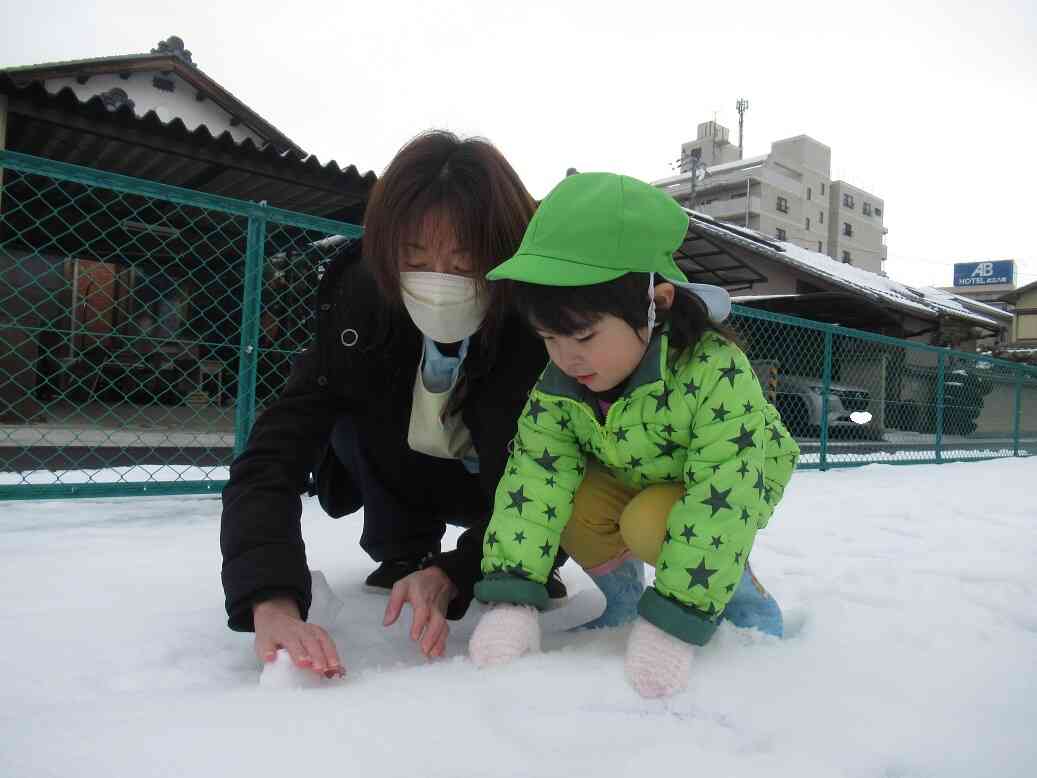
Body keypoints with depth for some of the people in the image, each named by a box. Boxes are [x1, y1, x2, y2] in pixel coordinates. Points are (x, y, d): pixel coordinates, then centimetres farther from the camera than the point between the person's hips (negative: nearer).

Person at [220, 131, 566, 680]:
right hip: (411, 480, 2)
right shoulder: (357, 306, -28)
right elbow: (272, 457, -34)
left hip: (515, 490, -1)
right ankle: (402, 553, -1)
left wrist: (452, 575, -44)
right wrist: (273, 605, -49)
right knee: (352, 410, -26)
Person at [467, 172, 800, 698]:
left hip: (735, 482, -4)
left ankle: (741, 596, -3)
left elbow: (720, 500, -40)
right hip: (630, 477, 4)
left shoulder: (716, 373, -39)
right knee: (572, 506, -24)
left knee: (651, 526, -32)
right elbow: (531, 482, -27)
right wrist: (510, 599, -37)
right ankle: (619, 595, 5)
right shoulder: (557, 388, -24)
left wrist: (672, 624, -41)